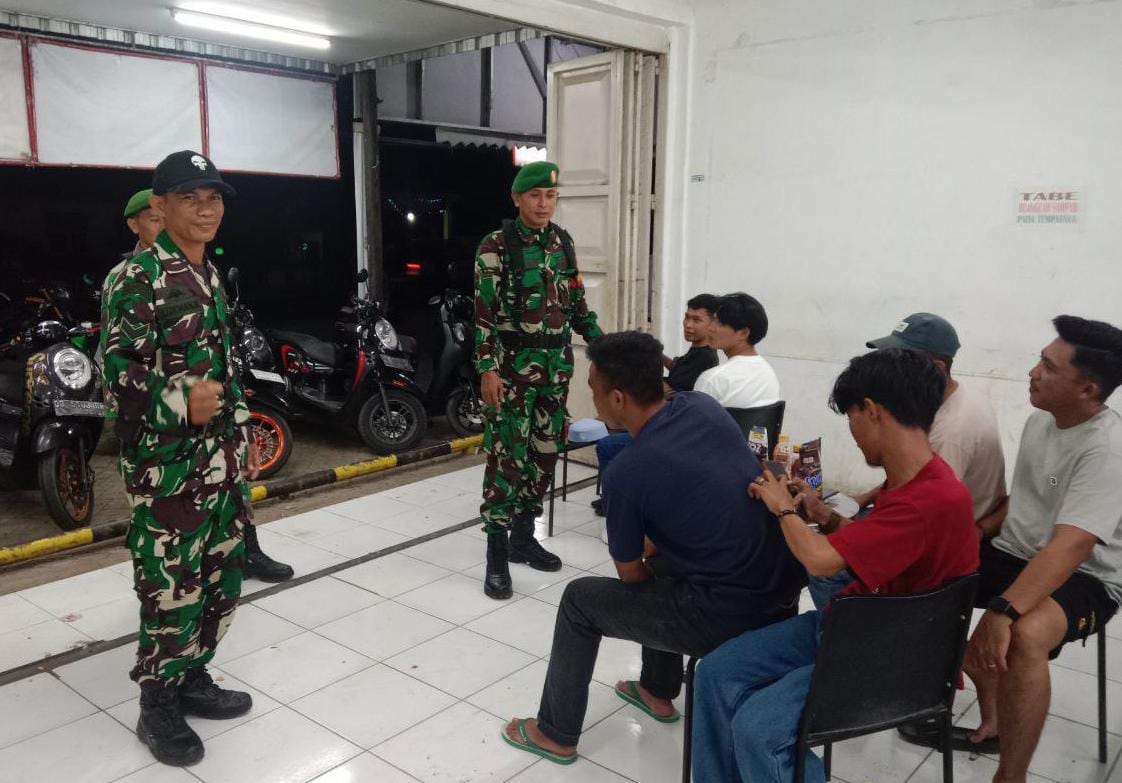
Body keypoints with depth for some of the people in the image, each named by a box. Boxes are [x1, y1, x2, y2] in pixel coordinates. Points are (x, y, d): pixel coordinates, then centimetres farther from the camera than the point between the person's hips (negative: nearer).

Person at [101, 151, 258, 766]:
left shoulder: (211, 274, 13)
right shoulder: (137, 277, -11)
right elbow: (116, 371, -15)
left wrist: (242, 436, 18)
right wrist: (179, 403, -29)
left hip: (221, 457, 8)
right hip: (165, 462, -8)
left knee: (222, 579, 15)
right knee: (172, 587, 0)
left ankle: (193, 679, 33)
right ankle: (157, 707, 19)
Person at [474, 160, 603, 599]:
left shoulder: (563, 243, 10)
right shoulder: (496, 246, -7)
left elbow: (575, 301, 16)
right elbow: (484, 313, -12)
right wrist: (487, 369, -18)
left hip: (556, 363, 6)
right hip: (512, 365, -6)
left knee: (545, 451, 10)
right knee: (506, 455, -6)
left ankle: (523, 536, 25)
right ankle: (497, 555, 0)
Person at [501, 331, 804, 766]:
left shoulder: (625, 474, -17)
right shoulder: (703, 405, 0)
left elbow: (631, 575, 0)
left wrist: (645, 554, 22)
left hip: (730, 618, -7)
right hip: (785, 584, 7)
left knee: (580, 601, 12)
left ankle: (556, 734, 28)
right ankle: (657, 691, 45)